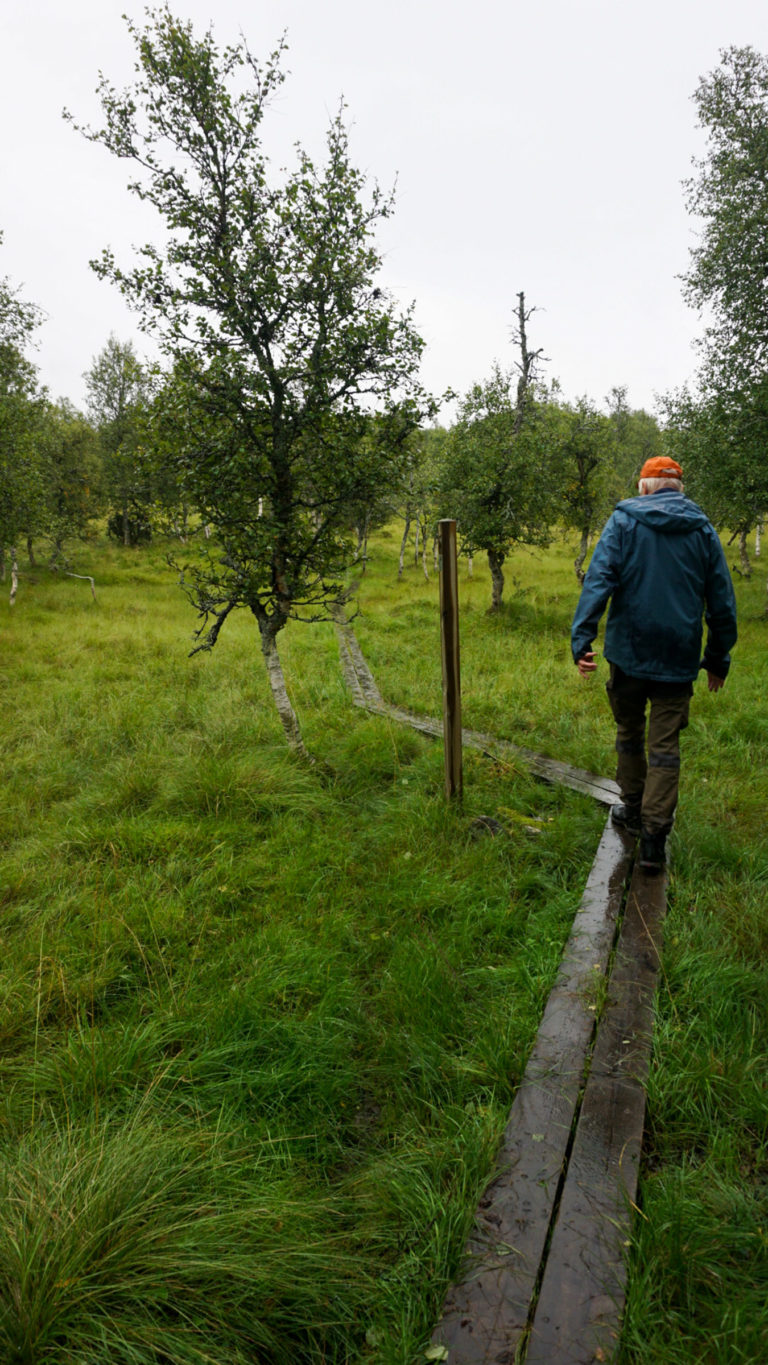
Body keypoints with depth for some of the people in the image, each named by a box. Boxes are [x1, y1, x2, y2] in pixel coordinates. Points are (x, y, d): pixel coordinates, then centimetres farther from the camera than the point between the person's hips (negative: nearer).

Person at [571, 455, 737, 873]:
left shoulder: (624, 521, -1)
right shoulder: (703, 529, 7)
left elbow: (598, 580, -14)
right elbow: (722, 603, 10)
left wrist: (581, 639, -18)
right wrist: (718, 659, 18)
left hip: (629, 651, -1)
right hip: (679, 658, 1)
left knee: (629, 733, 18)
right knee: (665, 747, 3)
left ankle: (633, 808, 30)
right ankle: (654, 837, 1)